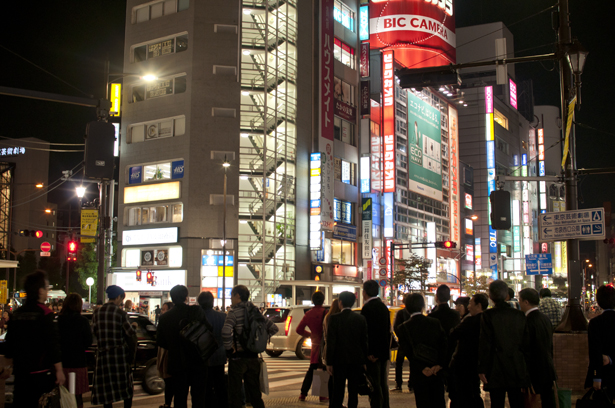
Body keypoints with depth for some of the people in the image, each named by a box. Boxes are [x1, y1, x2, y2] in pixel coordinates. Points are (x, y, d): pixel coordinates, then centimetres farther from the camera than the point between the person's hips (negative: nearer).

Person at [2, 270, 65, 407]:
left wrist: (8, 366, 28)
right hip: (41, 373, -6)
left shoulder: (17, 313, 7)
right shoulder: (44, 313, -14)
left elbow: (10, 343, 16)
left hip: (21, 372, 6)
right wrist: (59, 370, -14)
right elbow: (53, 344, -18)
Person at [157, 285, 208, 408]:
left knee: (180, 398, 11)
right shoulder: (197, 311, -11)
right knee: (198, 397, 7)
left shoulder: (164, 317, -3)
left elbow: (160, 342, 3)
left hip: (177, 364, 2)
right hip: (197, 362, -2)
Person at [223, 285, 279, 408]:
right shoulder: (255, 311, 8)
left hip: (238, 357, -6)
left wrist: (229, 347, -14)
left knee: (235, 394, 2)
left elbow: (226, 332, -29)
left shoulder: (234, 311, -12)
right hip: (253, 357, 6)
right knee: (255, 393, 14)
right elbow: (273, 328, 12)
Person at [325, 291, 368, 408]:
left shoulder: (334, 318, -10)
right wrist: (364, 360, 10)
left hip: (340, 360, -2)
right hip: (357, 360, 2)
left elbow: (331, 342, -10)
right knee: (353, 391, 9)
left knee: (338, 391, 4)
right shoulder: (361, 318, -1)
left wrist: (329, 362, -5)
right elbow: (364, 341, 3)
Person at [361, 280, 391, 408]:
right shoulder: (383, 306, 13)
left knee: (374, 384, -5)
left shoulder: (367, 307, -13)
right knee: (383, 383, 15)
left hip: (373, 352, -8)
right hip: (384, 351, 8)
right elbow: (388, 330, 14)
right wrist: (387, 348, 14)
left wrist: (368, 353, -14)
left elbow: (366, 331, -17)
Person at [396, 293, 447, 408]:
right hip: (437, 371, 2)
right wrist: (439, 365, -6)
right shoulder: (435, 322, -2)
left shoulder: (404, 327, -6)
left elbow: (408, 352, -8)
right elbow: (444, 346, -3)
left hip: (418, 373, -2)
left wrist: (422, 368, -8)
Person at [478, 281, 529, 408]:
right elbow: (526, 343, 6)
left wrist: (482, 369, -3)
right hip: (517, 369, 4)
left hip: (496, 369, -3)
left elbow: (485, 344, -9)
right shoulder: (519, 315, 3)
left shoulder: (488, 315, -8)